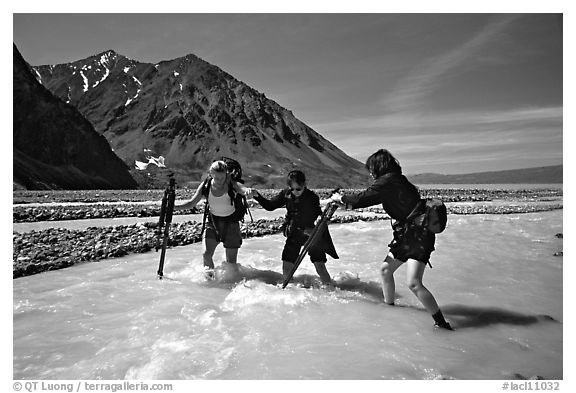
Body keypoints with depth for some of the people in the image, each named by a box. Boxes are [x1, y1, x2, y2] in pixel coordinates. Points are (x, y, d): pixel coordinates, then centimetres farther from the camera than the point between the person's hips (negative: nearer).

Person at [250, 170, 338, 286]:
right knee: (287, 264, 2)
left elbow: (319, 217, -15)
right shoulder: (286, 194, -6)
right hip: (294, 235, 3)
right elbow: (270, 206, 2)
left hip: (311, 233, -3)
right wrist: (257, 196, -11)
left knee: (320, 266, -7)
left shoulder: (312, 197, -16)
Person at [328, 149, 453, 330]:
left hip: (419, 236, -11)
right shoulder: (396, 180, 14)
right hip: (406, 235, 11)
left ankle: (442, 323, -6)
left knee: (413, 283, -16)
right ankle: (389, 305, 36)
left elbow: (362, 199, -13)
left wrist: (341, 198, 3)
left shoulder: (388, 181, -15)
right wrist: (347, 202, 24)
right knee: (386, 269, 18)